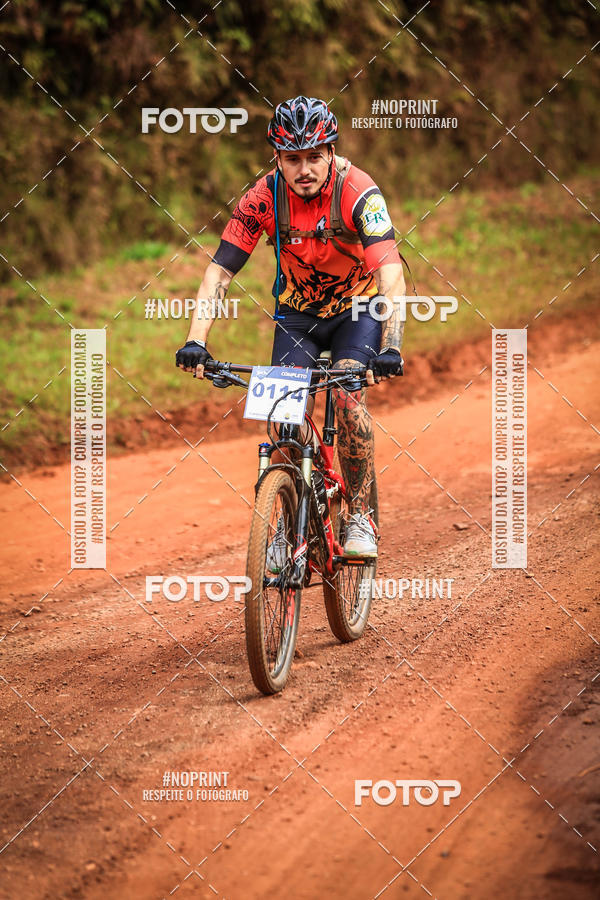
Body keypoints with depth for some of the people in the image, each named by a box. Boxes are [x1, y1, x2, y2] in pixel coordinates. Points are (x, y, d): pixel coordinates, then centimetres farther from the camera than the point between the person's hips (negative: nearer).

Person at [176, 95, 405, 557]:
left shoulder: (357, 192, -28)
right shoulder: (264, 198, -21)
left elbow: (392, 276, -38)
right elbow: (219, 273, -22)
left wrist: (390, 348, -51)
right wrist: (196, 342, -35)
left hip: (358, 307, -3)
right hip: (297, 311, 3)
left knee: (349, 394, -26)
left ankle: (361, 518, -13)